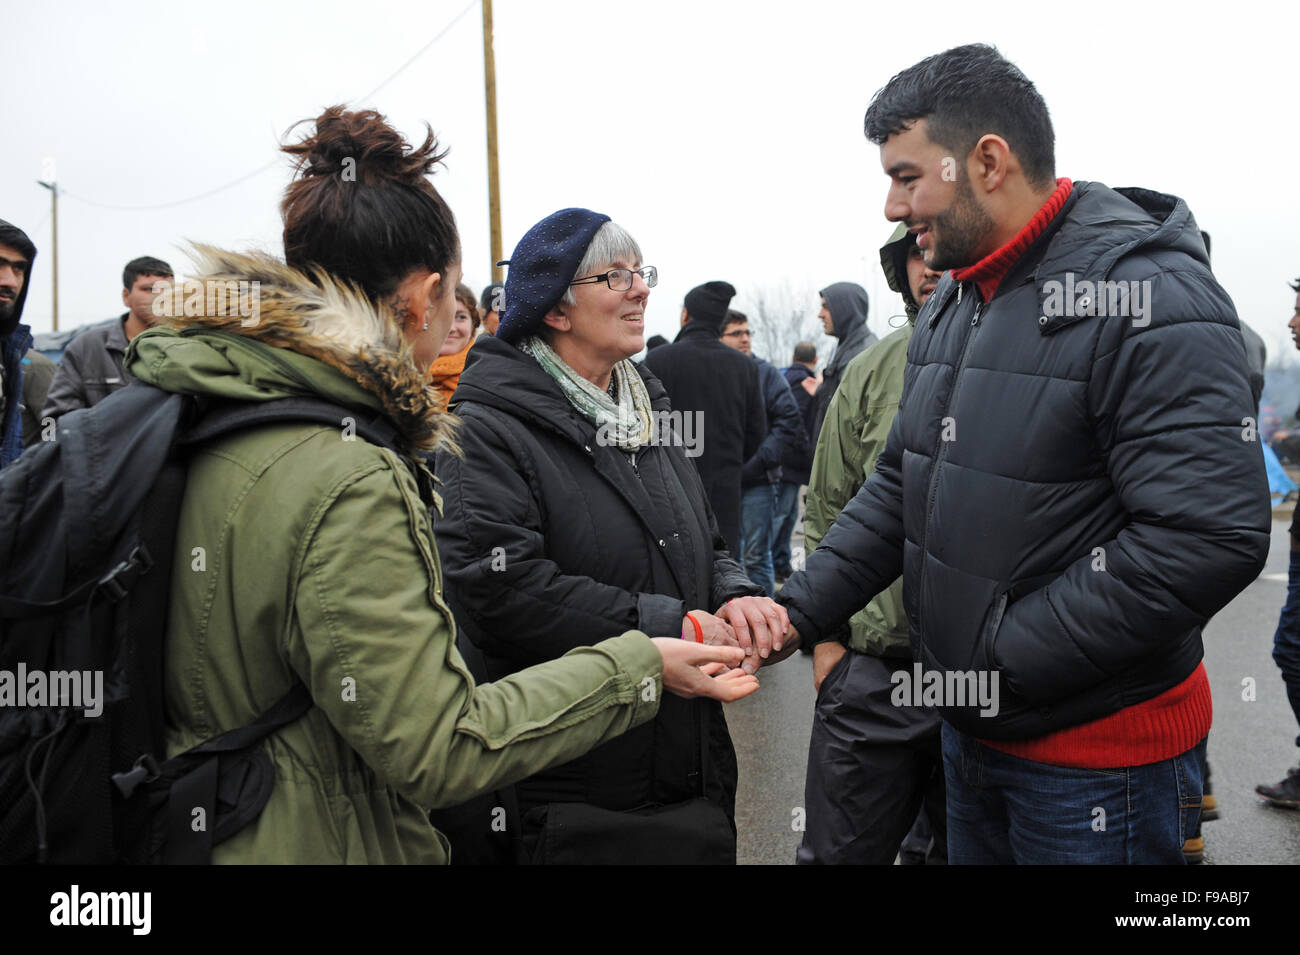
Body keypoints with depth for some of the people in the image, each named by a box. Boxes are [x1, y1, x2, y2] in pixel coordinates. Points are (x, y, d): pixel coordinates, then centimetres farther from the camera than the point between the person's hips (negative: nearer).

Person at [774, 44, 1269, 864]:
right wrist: (800, 612, -2)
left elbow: (1211, 537, -27)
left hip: (1099, 761, -7)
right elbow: (899, 486, 11)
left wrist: (995, 663, -22)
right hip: (971, 733, 8)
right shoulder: (951, 308, 7)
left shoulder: (1148, 296, -20)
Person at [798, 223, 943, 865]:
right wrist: (824, 636, 5)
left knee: (962, 848, 18)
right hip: (871, 674, 2)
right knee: (838, 853, 11)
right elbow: (827, 511, 9)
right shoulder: (871, 372, 3)